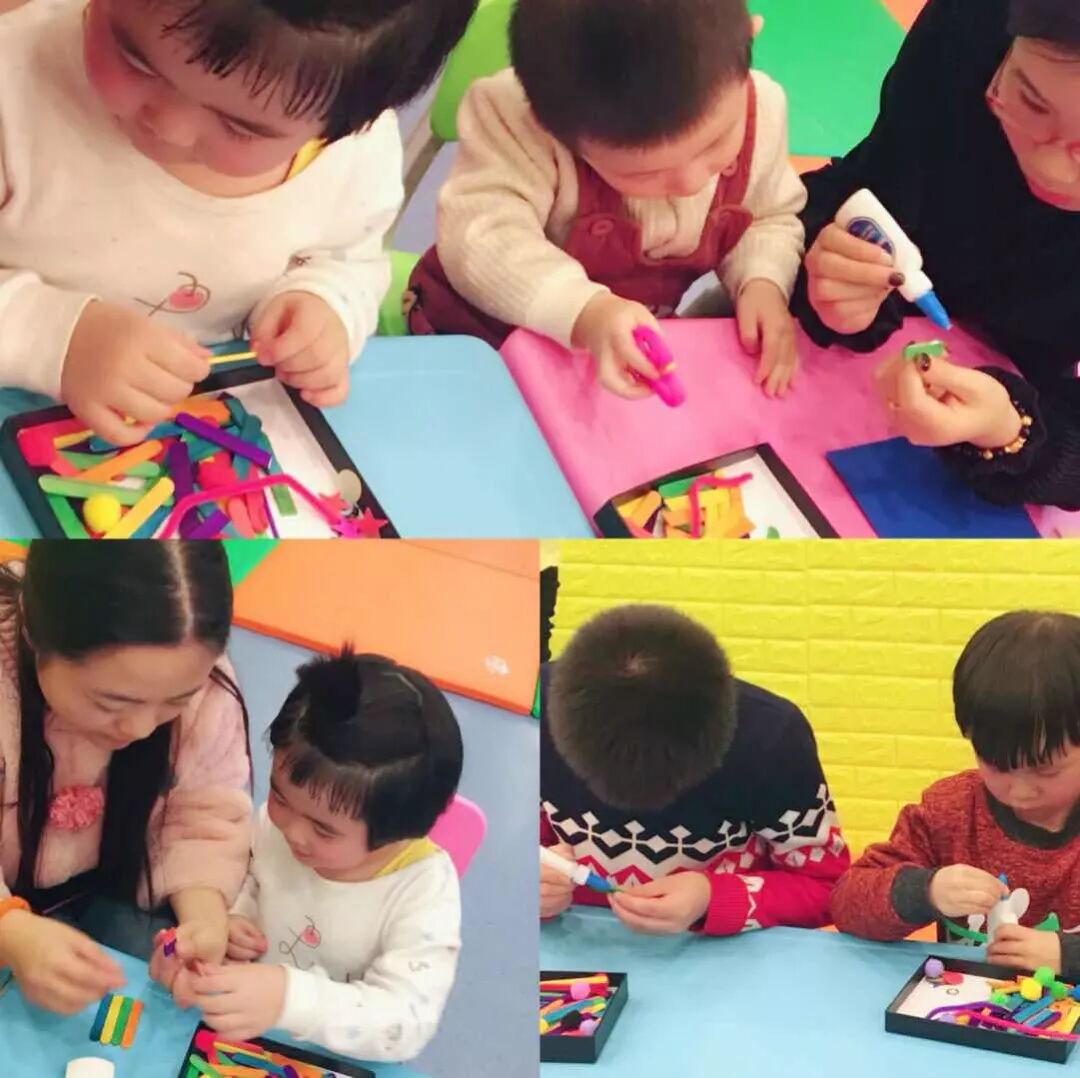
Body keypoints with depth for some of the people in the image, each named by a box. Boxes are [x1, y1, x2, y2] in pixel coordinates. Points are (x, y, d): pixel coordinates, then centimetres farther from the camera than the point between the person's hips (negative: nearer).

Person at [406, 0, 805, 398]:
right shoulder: (517, 117, -30)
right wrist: (585, 311, -52)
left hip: (637, 346, 4)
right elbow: (479, 238, -38)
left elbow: (772, 220, 2)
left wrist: (762, 284, -18)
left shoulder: (762, 111, -14)